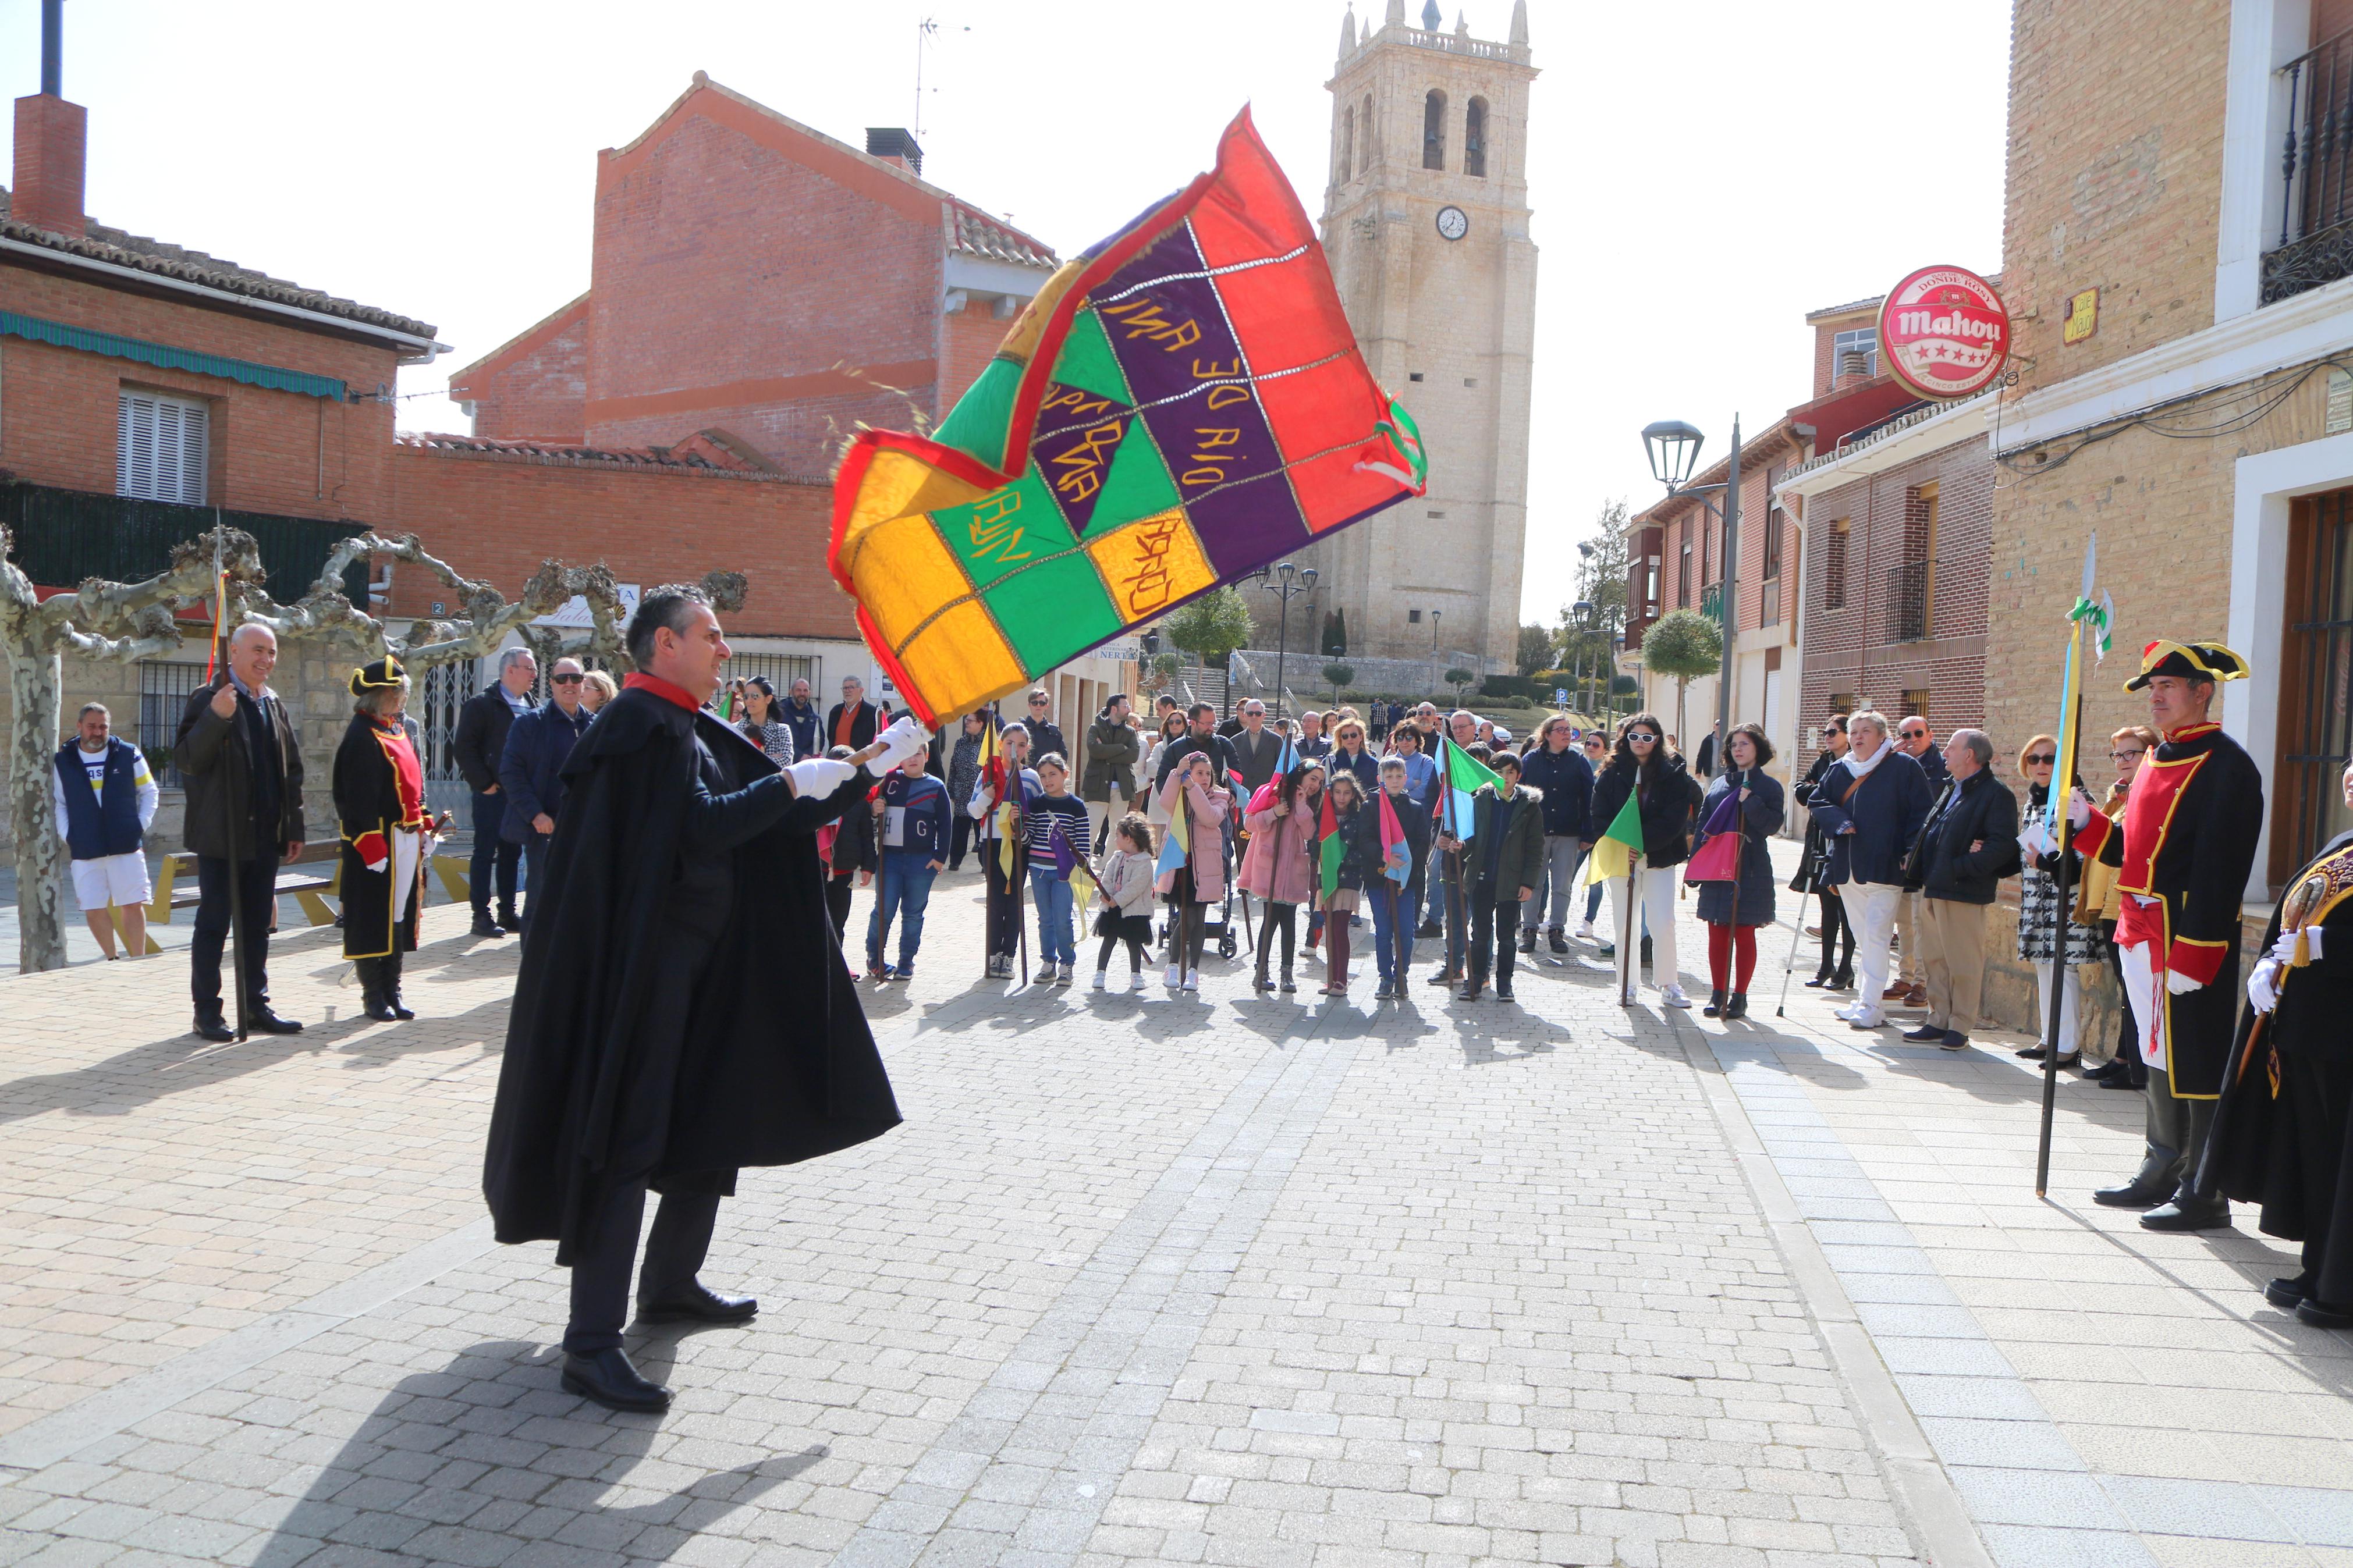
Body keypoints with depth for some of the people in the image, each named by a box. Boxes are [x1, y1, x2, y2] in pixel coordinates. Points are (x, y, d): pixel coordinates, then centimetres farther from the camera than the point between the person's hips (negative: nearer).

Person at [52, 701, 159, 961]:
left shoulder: (129, 755, 4)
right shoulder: (63, 761, 7)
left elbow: (150, 792, 11)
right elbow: (57, 803, 14)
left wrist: (141, 825, 1)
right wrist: (67, 836, 3)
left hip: (126, 847, -1)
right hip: (84, 852, 1)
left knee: (133, 906, -1)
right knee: (93, 910, 3)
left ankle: (138, 960, 6)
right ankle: (113, 960, 17)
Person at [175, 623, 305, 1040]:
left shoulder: (276, 707, 13)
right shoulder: (207, 699, -7)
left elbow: (292, 769, 17)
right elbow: (185, 760, -16)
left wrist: (294, 828, 13)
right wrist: (215, 718, -29)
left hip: (265, 838, 6)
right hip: (221, 836, -6)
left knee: (258, 926, 12)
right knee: (213, 924, 1)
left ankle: (256, 1006, 19)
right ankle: (207, 1011, 9)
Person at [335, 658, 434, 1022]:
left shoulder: (400, 730, 14)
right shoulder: (362, 736, -13)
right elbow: (358, 800, -18)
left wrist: (425, 830, 17)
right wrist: (372, 850, -20)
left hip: (408, 841, 8)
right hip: (379, 843, -8)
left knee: (400, 916, 12)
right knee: (374, 919, 1)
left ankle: (392, 990, 20)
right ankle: (373, 995, 10)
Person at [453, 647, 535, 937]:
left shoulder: (531, 705, 14)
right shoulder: (482, 704, -7)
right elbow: (463, 748, -12)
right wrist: (484, 784, -14)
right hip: (492, 794, -6)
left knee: (512, 853, 11)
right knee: (485, 853, -1)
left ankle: (507, 913, 18)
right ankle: (481, 915, 4)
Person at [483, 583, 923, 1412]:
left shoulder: (700, 734, 15)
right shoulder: (641, 727, -14)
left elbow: (787, 813, 16)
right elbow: (704, 827, -23)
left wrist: (873, 765, 11)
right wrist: (790, 784, -13)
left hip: (702, 965, 10)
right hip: (640, 967, -10)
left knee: (716, 1120, 17)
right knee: (628, 1140, -10)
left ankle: (671, 1284, 34)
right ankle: (591, 1347, -6)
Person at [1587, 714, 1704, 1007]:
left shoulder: (1674, 774, 0)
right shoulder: (1612, 774, 4)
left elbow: (1674, 819, -9)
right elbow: (1600, 818, 0)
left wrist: (1640, 842, -18)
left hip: (1659, 858, -2)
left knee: (1663, 923, -7)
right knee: (1624, 923, 4)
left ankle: (1668, 984, 5)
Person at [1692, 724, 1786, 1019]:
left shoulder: (1768, 785, 1)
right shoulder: (1718, 785, 13)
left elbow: (1772, 825, -10)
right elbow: (1702, 826, 12)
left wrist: (1750, 802, -20)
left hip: (1750, 870, -4)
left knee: (1744, 934, 2)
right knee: (1717, 934, 5)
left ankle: (1739, 996, 10)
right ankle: (1718, 994, 13)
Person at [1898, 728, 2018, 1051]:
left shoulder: (1996, 794, -10)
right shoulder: (1950, 788, 18)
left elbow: (2001, 846, -19)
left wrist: (1960, 868, -20)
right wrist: (1915, 856, 9)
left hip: (1963, 892, -9)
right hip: (1932, 888, 9)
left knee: (1963, 963, -1)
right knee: (1933, 959, 12)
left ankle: (1960, 1027, 7)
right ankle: (1938, 1021, 20)